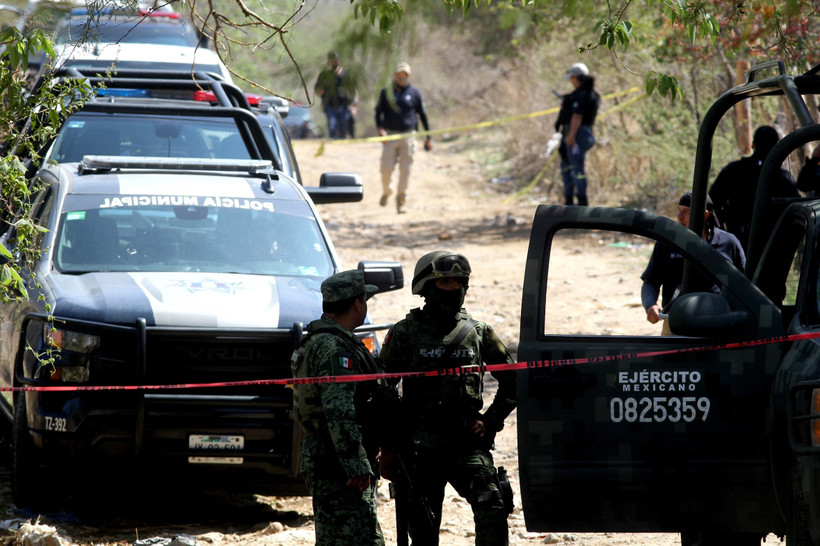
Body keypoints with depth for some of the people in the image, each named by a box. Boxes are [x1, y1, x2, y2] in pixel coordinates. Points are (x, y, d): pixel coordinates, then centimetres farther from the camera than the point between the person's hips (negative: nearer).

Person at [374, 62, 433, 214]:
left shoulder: (414, 93, 7)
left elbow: (422, 115, 12)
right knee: (386, 168, -5)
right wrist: (380, 129, -13)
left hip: (408, 136, 0)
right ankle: (386, 192, 22)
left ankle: (401, 201, 4)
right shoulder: (386, 92, 8)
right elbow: (378, 112, 6)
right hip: (390, 136, 0)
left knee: (405, 169, -4)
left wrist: (428, 137, 10)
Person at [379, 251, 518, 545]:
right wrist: (387, 447, -1)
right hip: (421, 445, -1)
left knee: (492, 508, -17)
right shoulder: (405, 333, 3)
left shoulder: (478, 333, 9)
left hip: (468, 442, 1)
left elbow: (511, 380, 18)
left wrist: (491, 421, 6)